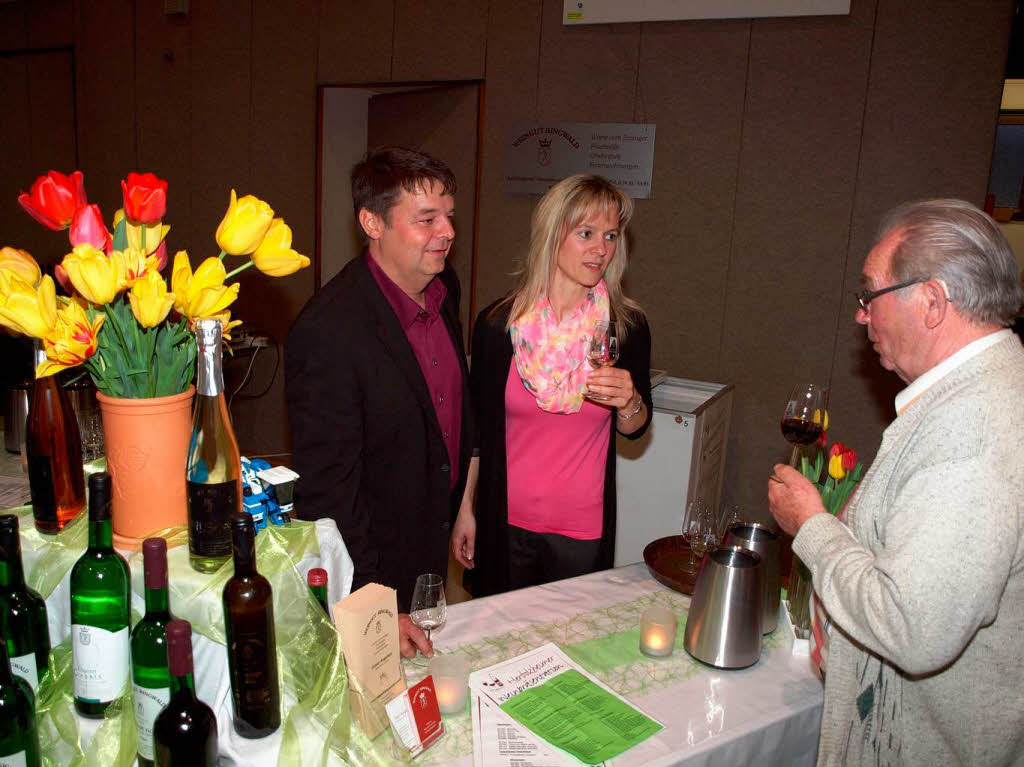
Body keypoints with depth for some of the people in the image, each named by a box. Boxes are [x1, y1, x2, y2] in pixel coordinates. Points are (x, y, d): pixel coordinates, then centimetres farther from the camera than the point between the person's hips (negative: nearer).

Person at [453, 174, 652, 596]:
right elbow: (477, 424, 2)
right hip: (505, 522, 0)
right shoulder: (497, 323, -8)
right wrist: (465, 509, 4)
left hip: (584, 528, 1)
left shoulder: (628, 325, -7)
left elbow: (634, 429, 6)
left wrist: (629, 403, -16)